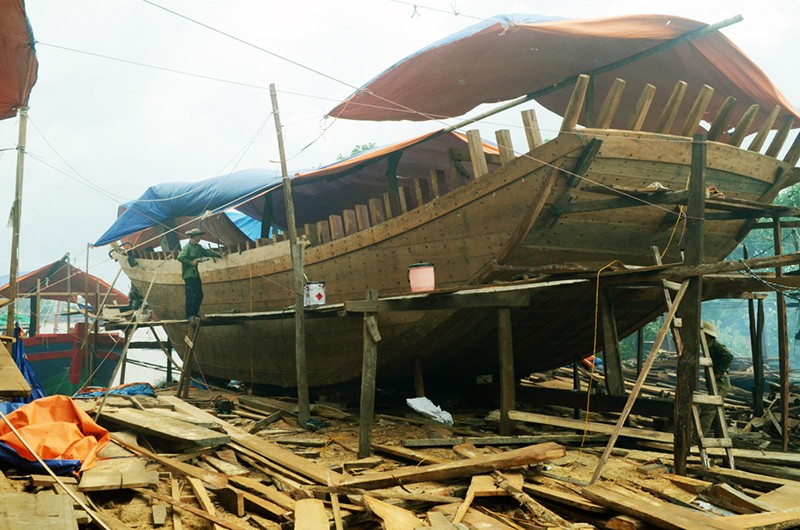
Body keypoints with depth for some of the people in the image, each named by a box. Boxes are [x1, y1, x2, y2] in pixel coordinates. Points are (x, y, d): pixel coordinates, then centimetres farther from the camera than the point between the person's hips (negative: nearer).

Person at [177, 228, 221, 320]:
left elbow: (207, 252, 23)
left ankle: (195, 313, 20)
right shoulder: (187, 247, -13)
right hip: (188, 274, -8)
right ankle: (189, 316, 0)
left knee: (199, 295, 9)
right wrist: (191, 262, -20)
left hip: (195, 274, 8)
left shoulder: (198, 247, 11)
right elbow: (180, 257, -24)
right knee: (190, 296, -7)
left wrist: (219, 255, 23)